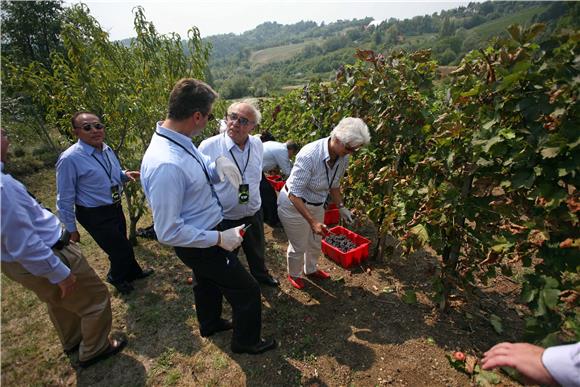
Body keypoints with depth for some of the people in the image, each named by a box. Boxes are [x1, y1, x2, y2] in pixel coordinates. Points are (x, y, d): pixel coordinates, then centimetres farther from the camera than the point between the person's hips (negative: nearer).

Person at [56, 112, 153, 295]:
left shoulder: (107, 150, -2)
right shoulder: (70, 159, -23)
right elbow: (65, 200, -15)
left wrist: (126, 174, -8)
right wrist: (71, 229, -8)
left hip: (116, 208, 7)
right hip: (95, 216, -6)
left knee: (120, 246, 25)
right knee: (122, 249, 5)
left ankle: (133, 273, 51)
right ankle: (116, 278, 37)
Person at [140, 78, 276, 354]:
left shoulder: (180, 142, -7)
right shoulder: (165, 165, -36)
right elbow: (168, 232, -32)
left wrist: (217, 168, -12)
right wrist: (219, 239, -25)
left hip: (206, 235, 10)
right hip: (199, 247, -9)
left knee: (206, 282, 32)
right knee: (247, 290, 9)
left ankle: (210, 324, 61)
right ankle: (246, 341, 37)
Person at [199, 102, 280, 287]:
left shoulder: (258, 145, -7)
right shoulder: (208, 146, -22)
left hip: (254, 214, 4)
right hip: (223, 218, -4)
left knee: (257, 252, 30)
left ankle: (261, 276, 60)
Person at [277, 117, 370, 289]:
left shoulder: (343, 157, -12)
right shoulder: (309, 155, -35)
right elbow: (294, 194, -31)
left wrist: (341, 207, 0)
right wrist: (312, 222, -35)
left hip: (316, 205, 7)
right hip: (293, 205, -6)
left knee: (315, 243, 23)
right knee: (299, 246, 10)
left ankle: (311, 269, 54)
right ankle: (294, 275, 42)